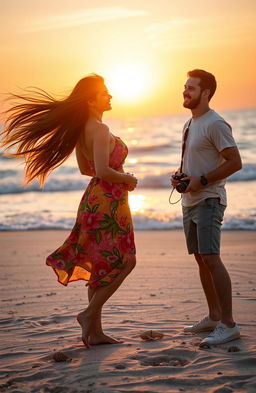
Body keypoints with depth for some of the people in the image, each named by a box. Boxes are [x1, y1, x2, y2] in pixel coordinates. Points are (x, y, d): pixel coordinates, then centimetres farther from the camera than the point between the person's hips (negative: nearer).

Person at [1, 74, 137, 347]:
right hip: (108, 201, -9)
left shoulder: (81, 130, 12)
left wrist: (116, 174, 15)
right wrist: (127, 178, -8)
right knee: (124, 261, 0)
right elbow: (103, 171, -26)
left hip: (96, 199, 9)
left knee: (101, 266, 12)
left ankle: (94, 331, 15)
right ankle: (90, 313, 1)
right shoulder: (100, 130, -17)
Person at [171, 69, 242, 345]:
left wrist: (200, 181, -20)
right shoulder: (189, 125, 16)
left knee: (211, 259, -16)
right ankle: (213, 317, 23)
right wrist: (179, 175, 6)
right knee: (200, 259, 13)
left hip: (208, 200, -10)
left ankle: (228, 324, -12)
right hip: (190, 201, 10)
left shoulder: (215, 124, -13)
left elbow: (234, 162, -17)